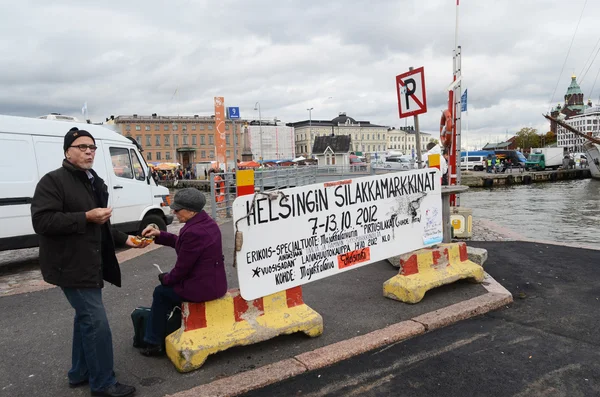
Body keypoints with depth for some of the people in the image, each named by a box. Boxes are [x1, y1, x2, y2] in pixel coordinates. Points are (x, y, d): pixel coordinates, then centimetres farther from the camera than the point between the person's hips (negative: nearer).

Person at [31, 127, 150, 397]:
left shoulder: (94, 182, 15)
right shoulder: (53, 180, -12)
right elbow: (41, 221, -23)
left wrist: (125, 240, 13)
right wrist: (86, 217, -25)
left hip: (90, 263, 9)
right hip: (71, 265, -9)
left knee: (86, 318, 18)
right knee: (96, 322, -7)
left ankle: (80, 373, 34)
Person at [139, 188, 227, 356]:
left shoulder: (193, 231, -25)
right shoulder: (208, 222, 4)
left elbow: (182, 268, -17)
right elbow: (181, 242, 17)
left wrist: (165, 278, 2)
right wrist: (159, 235, 8)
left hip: (201, 288, -9)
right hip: (216, 282, 9)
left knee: (161, 292, 14)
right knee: (171, 284, 28)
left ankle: (154, 344, 26)